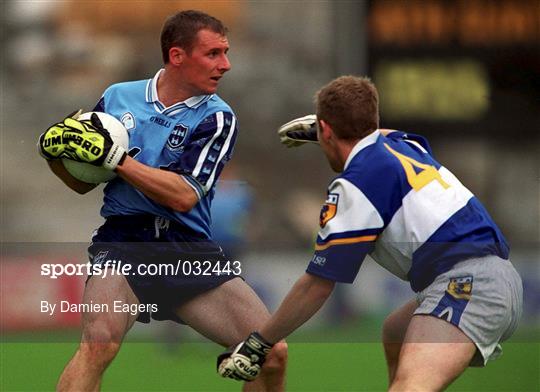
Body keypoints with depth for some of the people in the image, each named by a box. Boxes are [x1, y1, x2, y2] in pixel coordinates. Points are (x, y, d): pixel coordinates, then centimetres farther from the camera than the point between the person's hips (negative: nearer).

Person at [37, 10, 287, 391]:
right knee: (99, 343, -30)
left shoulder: (217, 118, 0)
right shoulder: (118, 97, 7)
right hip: (124, 244, -1)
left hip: (192, 255, 1)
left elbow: (184, 196, -13)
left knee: (273, 355, -6)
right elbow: (84, 182, 17)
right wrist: (57, 154, -5)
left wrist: (113, 157, -18)